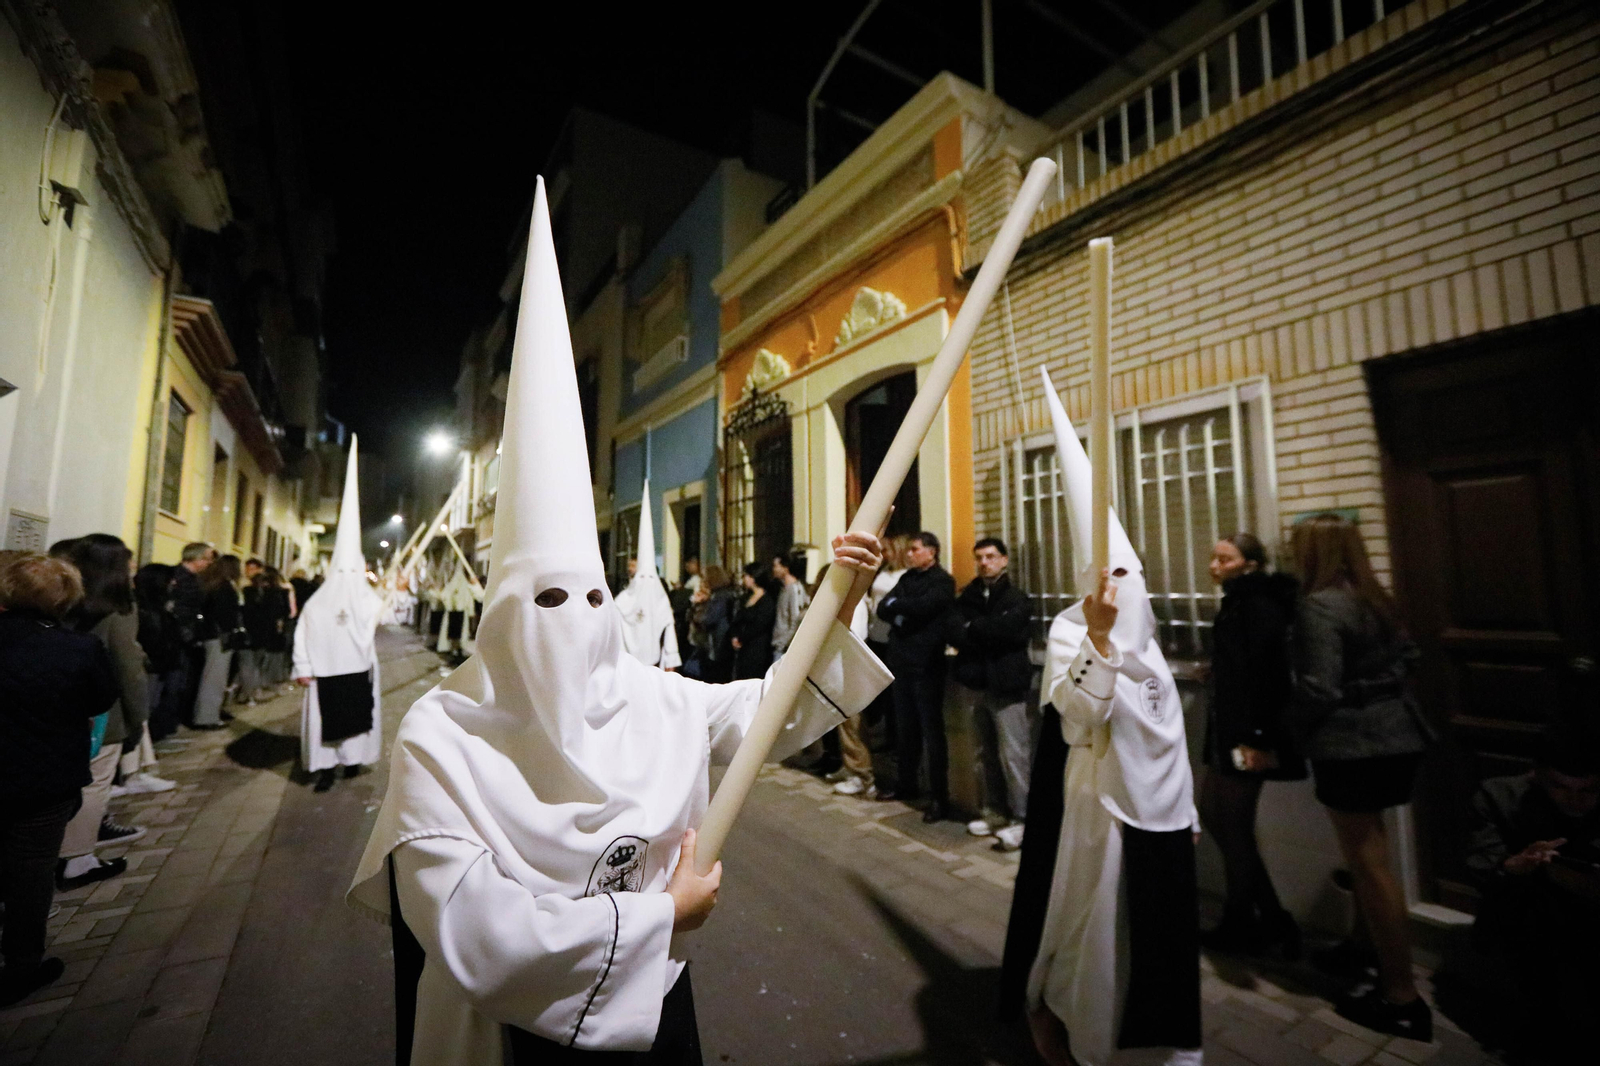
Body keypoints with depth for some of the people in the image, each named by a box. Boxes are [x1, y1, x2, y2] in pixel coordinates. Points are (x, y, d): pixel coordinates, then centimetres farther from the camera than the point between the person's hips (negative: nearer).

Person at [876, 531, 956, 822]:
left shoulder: (942, 581, -7)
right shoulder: (907, 578, 15)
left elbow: (921, 607, -23)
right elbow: (882, 609, 5)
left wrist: (894, 605, -6)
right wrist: (900, 614, -15)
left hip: (926, 665, -7)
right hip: (902, 663, 7)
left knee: (932, 731, 1)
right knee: (905, 728, 15)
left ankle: (940, 797, 10)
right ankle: (906, 784, 30)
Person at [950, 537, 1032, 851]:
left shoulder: (1016, 598, -3)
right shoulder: (967, 597, 11)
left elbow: (1006, 630, -19)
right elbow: (954, 634, -2)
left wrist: (972, 629, -5)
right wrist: (989, 635, -15)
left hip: (1006, 686, -5)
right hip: (974, 683, 5)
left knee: (1012, 754, -5)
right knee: (985, 754, 13)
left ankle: (1020, 817, 7)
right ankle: (996, 811, 26)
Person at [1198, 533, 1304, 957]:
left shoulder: (1259, 606, -16)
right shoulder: (1238, 603, 13)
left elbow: (1267, 675, -23)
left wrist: (1256, 739, -24)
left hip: (1246, 736, -10)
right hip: (1226, 731, 10)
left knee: (1235, 829, 3)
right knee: (1211, 812, 17)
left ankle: (1241, 927, 22)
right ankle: (1270, 918, 29)